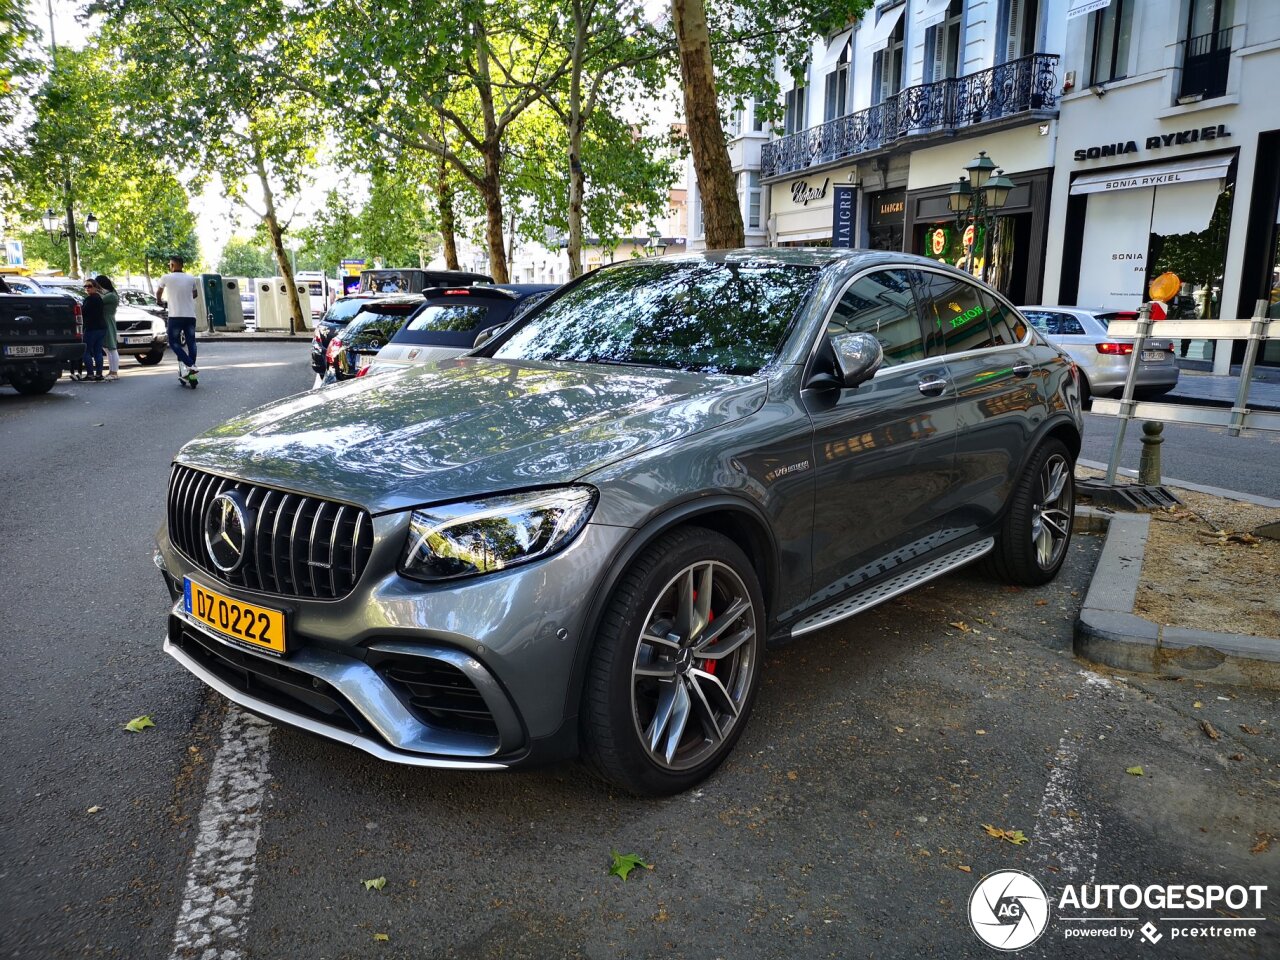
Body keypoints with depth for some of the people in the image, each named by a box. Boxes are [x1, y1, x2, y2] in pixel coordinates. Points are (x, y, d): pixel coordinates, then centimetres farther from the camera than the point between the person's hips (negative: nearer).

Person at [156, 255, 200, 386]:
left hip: (175, 316, -4)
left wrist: (160, 301, 40)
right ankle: (191, 376, 3)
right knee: (191, 343, 6)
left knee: (174, 343, 3)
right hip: (190, 315, 4)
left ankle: (190, 365, -17)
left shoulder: (166, 278, 1)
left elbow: (158, 292, 19)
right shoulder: (191, 278, 10)